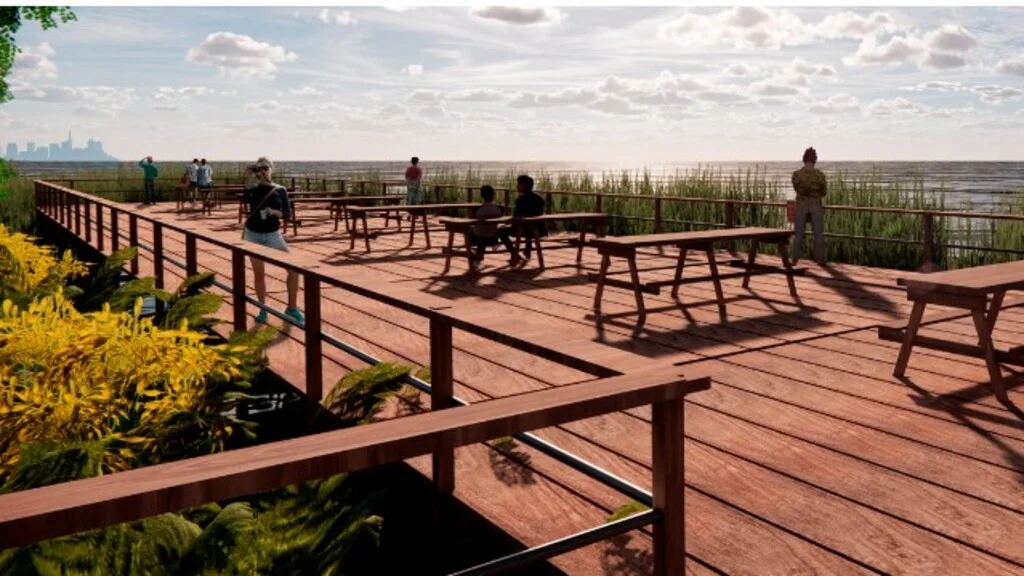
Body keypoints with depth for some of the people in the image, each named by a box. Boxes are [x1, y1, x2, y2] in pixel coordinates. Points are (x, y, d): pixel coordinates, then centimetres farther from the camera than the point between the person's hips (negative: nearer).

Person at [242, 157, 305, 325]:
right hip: (253, 235, 0)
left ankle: (292, 308, 6)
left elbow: (288, 213, -3)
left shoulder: (280, 190, 0)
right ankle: (263, 309, 20)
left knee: (293, 268, -8)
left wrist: (275, 212, -21)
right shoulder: (253, 188, -1)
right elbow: (246, 200, -23)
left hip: (273, 234, 0)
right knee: (258, 273, 5)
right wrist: (248, 180, -28)